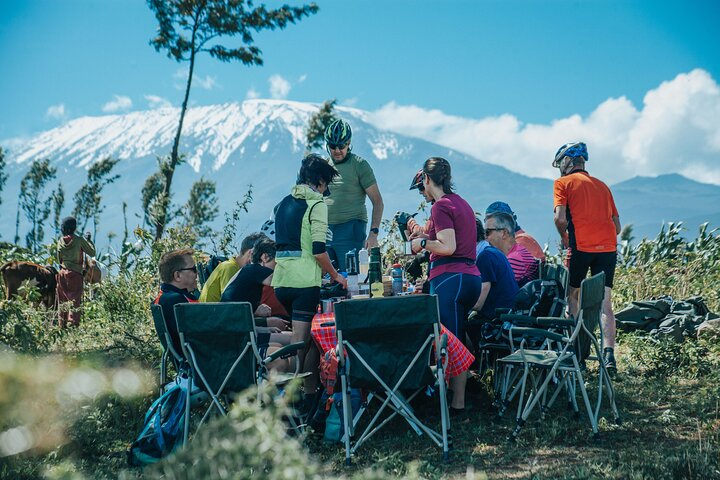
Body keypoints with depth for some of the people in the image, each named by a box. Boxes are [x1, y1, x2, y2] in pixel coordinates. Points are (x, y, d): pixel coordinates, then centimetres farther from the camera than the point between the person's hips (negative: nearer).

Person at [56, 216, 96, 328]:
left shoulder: (60, 241, 4)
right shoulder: (79, 240, -9)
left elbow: (59, 259, 11)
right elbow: (92, 252, -2)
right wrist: (88, 240, 10)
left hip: (62, 273, 4)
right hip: (75, 274, -4)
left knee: (63, 301, 11)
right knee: (75, 301, -4)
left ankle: (62, 325, 13)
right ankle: (72, 324, -13)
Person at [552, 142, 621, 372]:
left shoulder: (563, 183, 5)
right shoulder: (602, 186, 22)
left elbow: (560, 218, -9)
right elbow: (617, 225, 18)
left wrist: (564, 237, 9)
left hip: (581, 247, -4)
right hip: (608, 248, 4)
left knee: (572, 295, 16)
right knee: (605, 303, 1)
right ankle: (609, 354, -14)